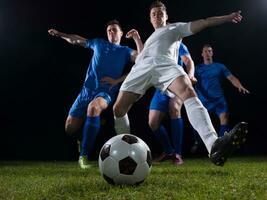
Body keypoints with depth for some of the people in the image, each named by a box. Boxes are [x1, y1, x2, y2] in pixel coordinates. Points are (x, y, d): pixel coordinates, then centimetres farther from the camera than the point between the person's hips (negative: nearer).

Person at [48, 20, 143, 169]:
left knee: (93, 107, -40)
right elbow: (76, 40, 30)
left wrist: (137, 38, -12)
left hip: (107, 92, -4)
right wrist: (59, 34, 24)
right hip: (87, 90, 4)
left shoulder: (125, 51, 11)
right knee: (70, 127, -3)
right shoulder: (99, 43, 19)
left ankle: (84, 155, -33)